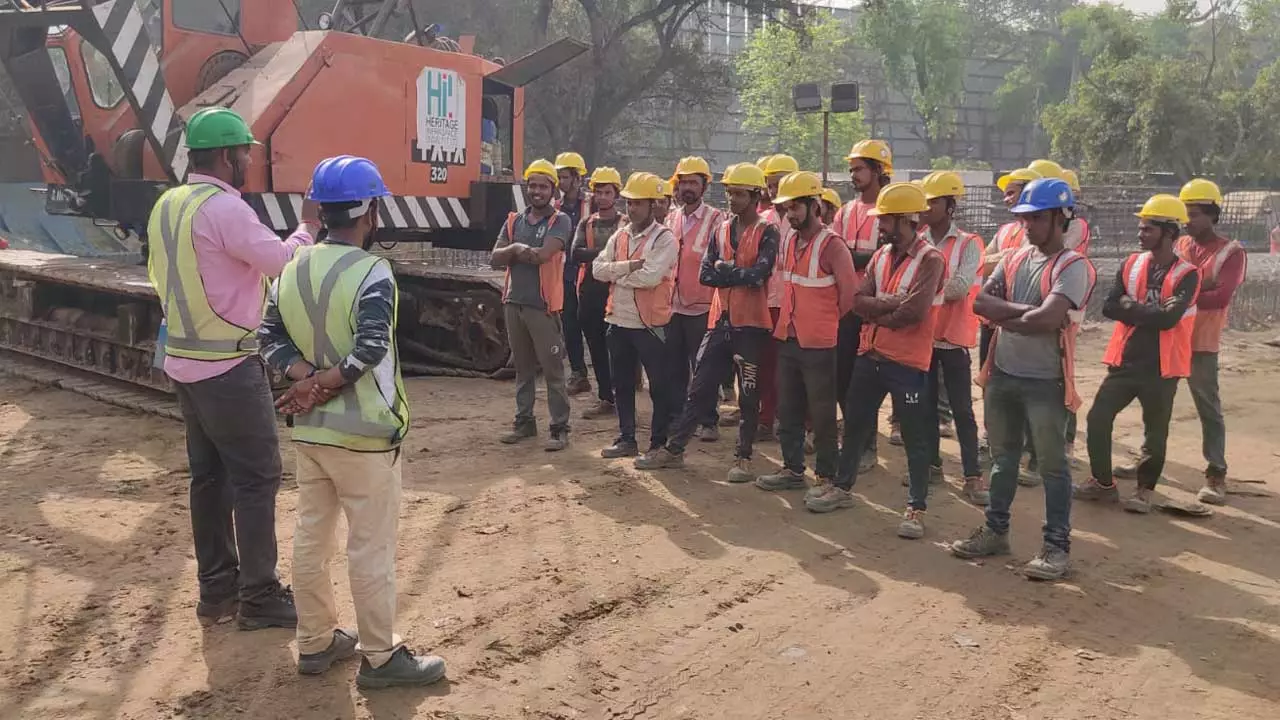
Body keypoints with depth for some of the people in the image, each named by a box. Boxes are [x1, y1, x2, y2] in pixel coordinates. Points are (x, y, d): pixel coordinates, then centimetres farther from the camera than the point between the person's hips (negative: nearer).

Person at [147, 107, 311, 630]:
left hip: (184, 360, 9)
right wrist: (309, 227, -1)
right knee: (256, 478, 0)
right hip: (228, 367, -9)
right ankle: (259, 597, 8)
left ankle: (217, 589, 23)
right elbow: (285, 264, -17)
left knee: (209, 475, 14)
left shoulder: (166, 206, 9)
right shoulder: (225, 209, -20)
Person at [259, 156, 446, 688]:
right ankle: (380, 657, 15)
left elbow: (269, 337, 3)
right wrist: (326, 383, -17)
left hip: (309, 428, 7)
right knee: (371, 548, 4)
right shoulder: (371, 272, -17)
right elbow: (370, 349, -28)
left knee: (311, 538, 17)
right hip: (362, 432, -7)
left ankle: (315, 642, 30)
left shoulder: (292, 270, 5)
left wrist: (306, 378, -10)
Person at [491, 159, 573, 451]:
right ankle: (524, 421, 24)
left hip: (543, 306, -5)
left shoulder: (560, 221, -4)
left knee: (553, 370, -2)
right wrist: (516, 248, -15)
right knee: (522, 368, 15)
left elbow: (543, 254, -20)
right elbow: (495, 260, 3)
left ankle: (560, 429, 2)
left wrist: (515, 250, -5)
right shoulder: (514, 221, 11)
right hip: (514, 303, 6)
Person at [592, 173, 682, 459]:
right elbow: (598, 268, -1)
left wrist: (616, 273, -10)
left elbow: (650, 277, -23)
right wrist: (630, 266, -15)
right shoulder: (619, 237, 11)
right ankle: (626, 439, 28)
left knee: (661, 387, 3)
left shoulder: (664, 239, -10)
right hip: (619, 321, 7)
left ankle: (660, 443, 15)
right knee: (622, 385, 15)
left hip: (650, 323, -7)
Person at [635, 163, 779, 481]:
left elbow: (759, 273, -19)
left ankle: (744, 457, 14)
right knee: (699, 388, 9)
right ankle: (673, 449, 15)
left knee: (748, 393, 4)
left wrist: (725, 269, -8)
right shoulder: (721, 231, 12)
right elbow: (706, 274, 1)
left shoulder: (767, 233, -4)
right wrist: (741, 274, -9)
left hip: (751, 323, -5)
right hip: (720, 321, 5)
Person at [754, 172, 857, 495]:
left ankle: (826, 476, 13)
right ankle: (792, 469, 26)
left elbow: (849, 293, -13)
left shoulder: (831, 246, -14)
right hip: (787, 338, 7)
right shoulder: (787, 241, 8)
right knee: (788, 410, 14)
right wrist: (789, 316, 12)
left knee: (822, 413, 3)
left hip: (818, 343, -7)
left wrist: (828, 321, -3)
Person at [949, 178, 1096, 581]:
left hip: (1044, 381, -7)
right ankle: (995, 530, 30)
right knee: (1003, 457, 17)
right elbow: (981, 302, -3)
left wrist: (1003, 317, -11)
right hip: (1002, 374, 7)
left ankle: (1057, 545, 11)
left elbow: (1047, 320, -26)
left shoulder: (1072, 266, -13)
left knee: (1052, 465, 2)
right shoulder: (1013, 259, 9)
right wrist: (1023, 309, -17)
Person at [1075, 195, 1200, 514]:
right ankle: (1103, 482, 19)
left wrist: (1131, 307, -10)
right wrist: (1150, 313, -13)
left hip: (1161, 366, -4)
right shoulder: (1131, 264, 6)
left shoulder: (1187, 274, -9)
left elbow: (1169, 318, -21)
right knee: (1098, 418, 3)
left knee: (1155, 431, 7)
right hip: (1125, 360, 4)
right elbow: (1109, 307, -2)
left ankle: (1145, 490, 24)